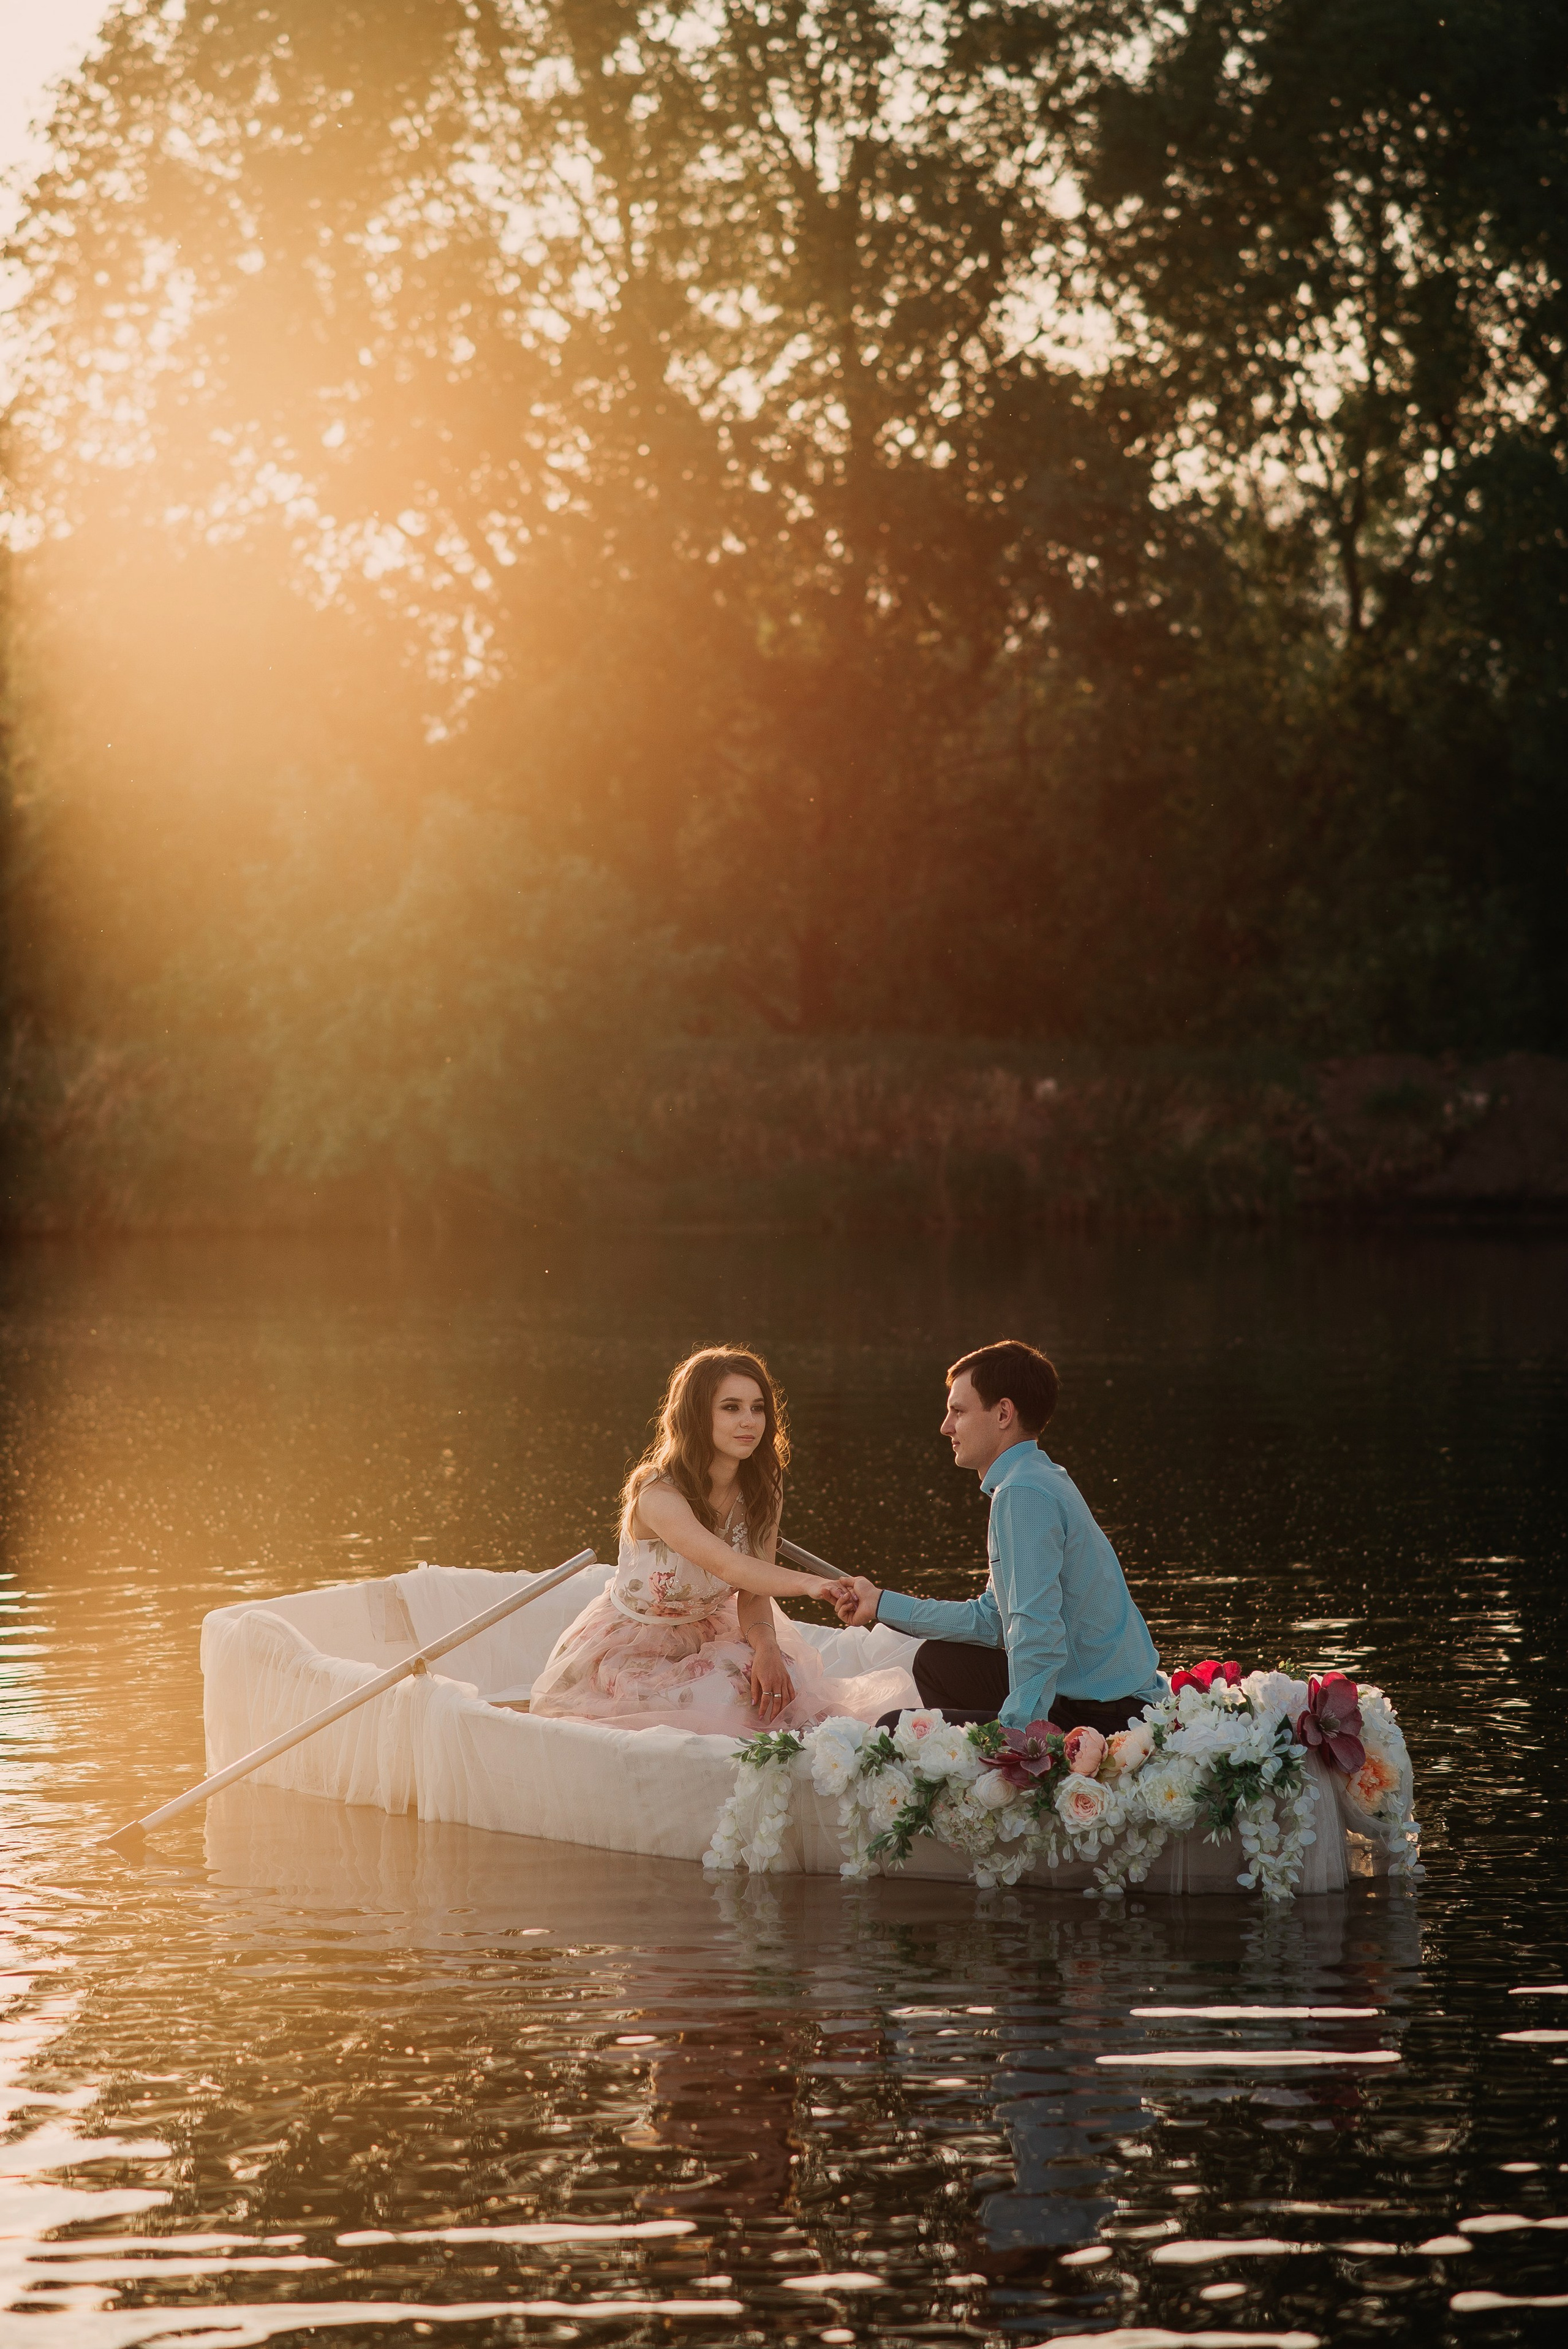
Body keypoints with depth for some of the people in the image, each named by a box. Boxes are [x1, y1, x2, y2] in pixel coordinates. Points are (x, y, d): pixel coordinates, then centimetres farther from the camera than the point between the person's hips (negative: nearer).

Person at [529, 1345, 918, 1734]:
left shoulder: (762, 1490, -6)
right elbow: (729, 1567, -43)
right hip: (629, 1648, -6)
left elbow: (752, 1595, -7)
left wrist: (766, 1646, -30)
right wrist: (810, 1583, -61)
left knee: (779, 1678, -24)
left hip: (706, 1634, 6)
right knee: (722, 1697, -32)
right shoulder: (659, 1495, -28)